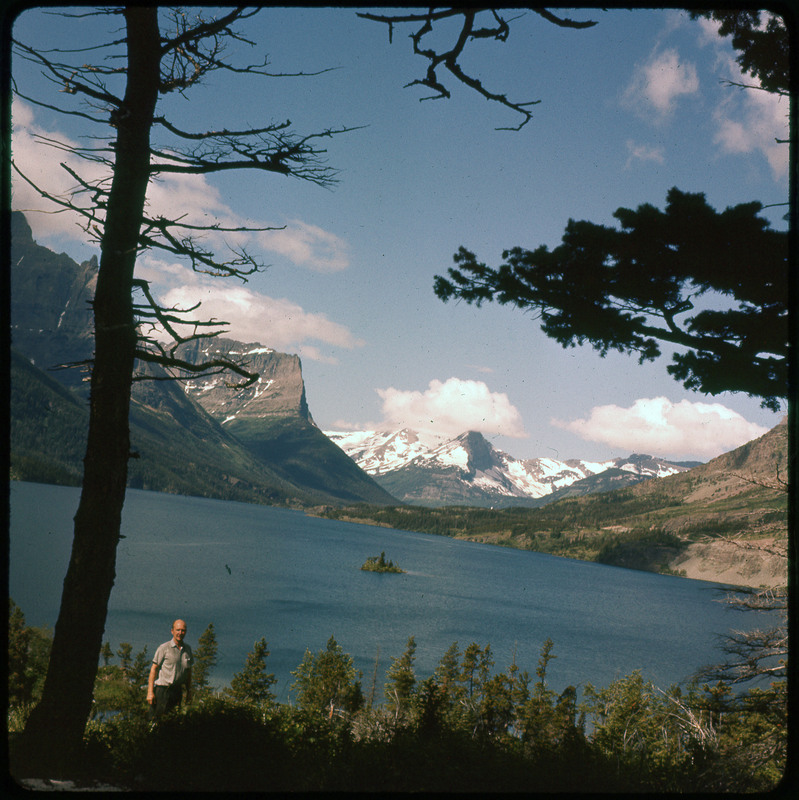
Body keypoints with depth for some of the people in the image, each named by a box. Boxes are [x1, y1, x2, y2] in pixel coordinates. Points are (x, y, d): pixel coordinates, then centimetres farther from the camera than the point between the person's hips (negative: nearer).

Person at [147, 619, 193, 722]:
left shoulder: (187, 649, 11)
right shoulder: (164, 648, -5)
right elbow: (154, 669, -6)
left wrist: (189, 691, 16)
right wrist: (150, 692, -11)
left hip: (177, 690, 5)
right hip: (162, 689, -5)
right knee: (156, 721, -8)